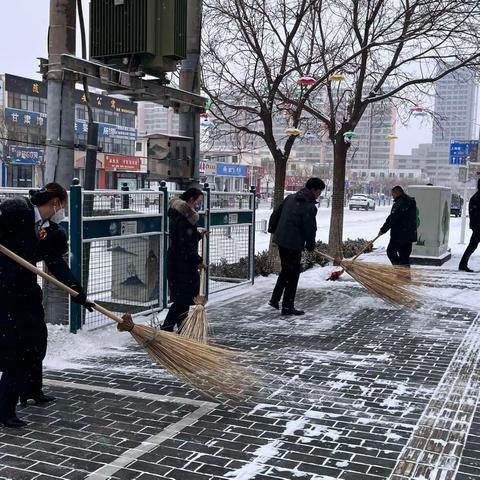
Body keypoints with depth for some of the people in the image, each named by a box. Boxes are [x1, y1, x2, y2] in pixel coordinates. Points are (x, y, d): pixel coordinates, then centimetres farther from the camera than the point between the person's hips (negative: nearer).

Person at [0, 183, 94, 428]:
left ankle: (33, 391, 42)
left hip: (27, 290, 8)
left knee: (36, 338, 20)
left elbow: (58, 267, 7)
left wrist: (80, 295, 2)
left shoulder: (52, 232, 7)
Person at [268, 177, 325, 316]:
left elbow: (276, 213, 17)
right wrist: (310, 246, 1)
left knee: (286, 270, 22)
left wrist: (273, 229, 30)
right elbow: (310, 228, -14)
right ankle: (287, 306, 6)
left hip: (280, 239, 8)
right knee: (293, 274, 2)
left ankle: (275, 299, 27)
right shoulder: (310, 207, -15)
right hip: (293, 244, -8)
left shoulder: (291, 198, 10)